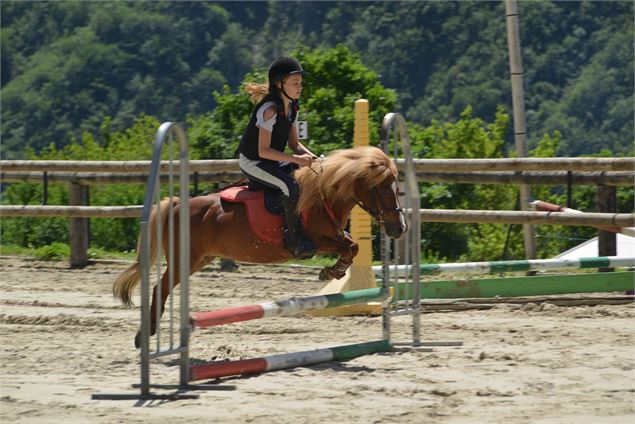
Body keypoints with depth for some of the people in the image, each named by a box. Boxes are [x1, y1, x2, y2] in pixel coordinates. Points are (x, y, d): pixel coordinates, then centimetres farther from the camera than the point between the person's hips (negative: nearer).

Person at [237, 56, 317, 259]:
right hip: (252, 162, -9)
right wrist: (296, 159, -30)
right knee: (291, 185, -30)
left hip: (274, 163, 9)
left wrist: (311, 157, -10)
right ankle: (295, 239, -23)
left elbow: (294, 143, 10)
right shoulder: (270, 109, -23)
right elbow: (263, 151, -25)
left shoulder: (291, 107, 5)